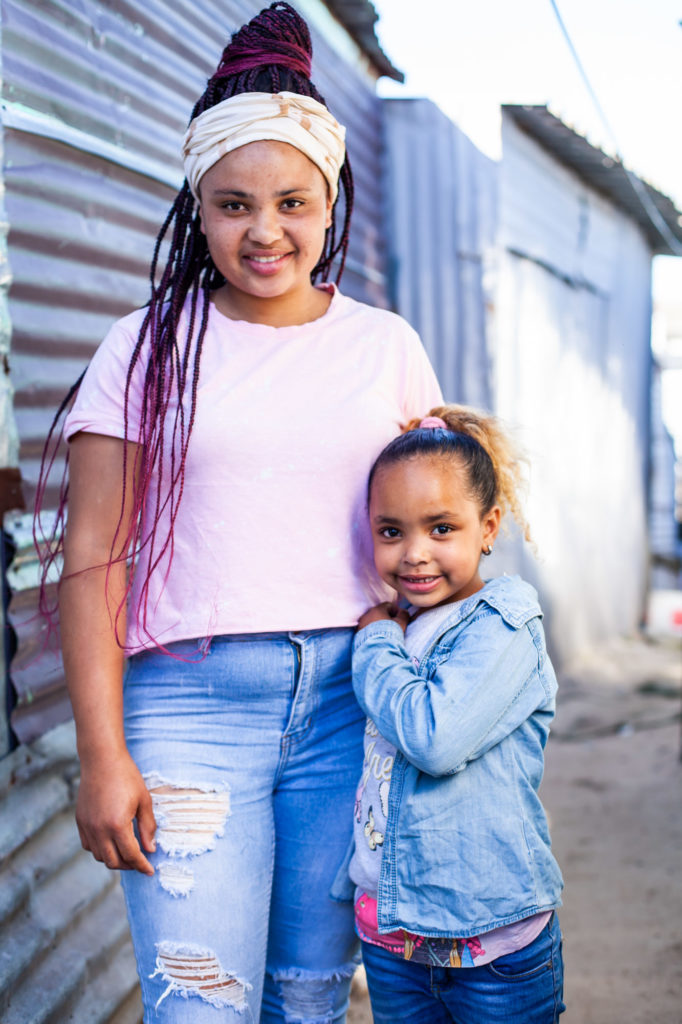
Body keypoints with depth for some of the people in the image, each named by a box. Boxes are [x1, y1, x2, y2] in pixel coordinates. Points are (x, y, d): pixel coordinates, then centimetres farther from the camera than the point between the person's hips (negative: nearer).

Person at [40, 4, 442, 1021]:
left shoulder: (387, 346, 9)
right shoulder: (150, 347, 2)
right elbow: (93, 559, -1)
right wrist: (102, 754, -7)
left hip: (353, 693, 2)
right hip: (190, 696, -2)